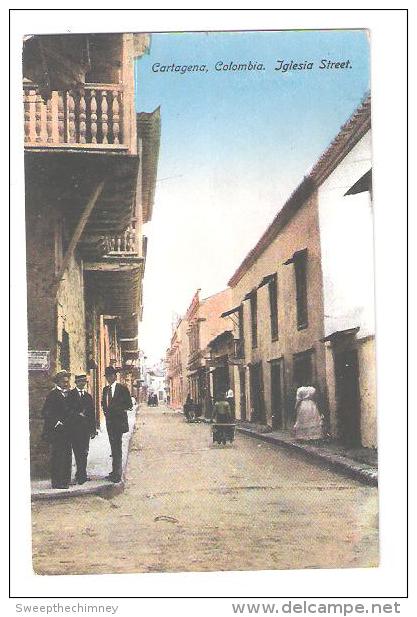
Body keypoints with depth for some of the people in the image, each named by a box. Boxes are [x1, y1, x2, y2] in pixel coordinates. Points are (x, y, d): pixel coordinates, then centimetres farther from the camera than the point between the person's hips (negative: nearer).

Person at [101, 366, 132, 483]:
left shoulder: (122, 388, -5)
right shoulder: (105, 389, 14)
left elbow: (129, 404, -7)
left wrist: (115, 408, -16)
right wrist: (106, 409, 0)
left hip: (119, 421, -7)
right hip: (109, 421, 7)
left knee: (117, 447, -11)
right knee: (114, 447, 11)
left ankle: (117, 474, -12)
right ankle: (116, 472, 16)